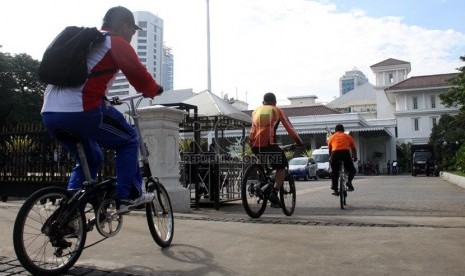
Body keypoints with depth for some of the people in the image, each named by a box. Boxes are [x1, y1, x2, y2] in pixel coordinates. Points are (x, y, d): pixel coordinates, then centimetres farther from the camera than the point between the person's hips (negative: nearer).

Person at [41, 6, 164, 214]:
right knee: (128, 141, 11)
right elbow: (137, 73, -6)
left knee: (91, 159, 23)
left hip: (49, 113, 8)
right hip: (81, 111, -8)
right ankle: (128, 197, 8)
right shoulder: (116, 43, 3)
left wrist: (103, 100, 44)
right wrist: (153, 90, 13)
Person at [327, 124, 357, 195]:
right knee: (352, 170, 18)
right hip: (345, 153, -1)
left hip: (335, 154, 1)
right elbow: (353, 149, 24)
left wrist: (330, 158, 43)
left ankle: (335, 189, 12)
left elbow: (329, 149, 29)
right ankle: (349, 181, -8)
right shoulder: (348, 136, 21)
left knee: (334, 172, 14)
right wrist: (355, 157, 37)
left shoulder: (331, 137, 23)